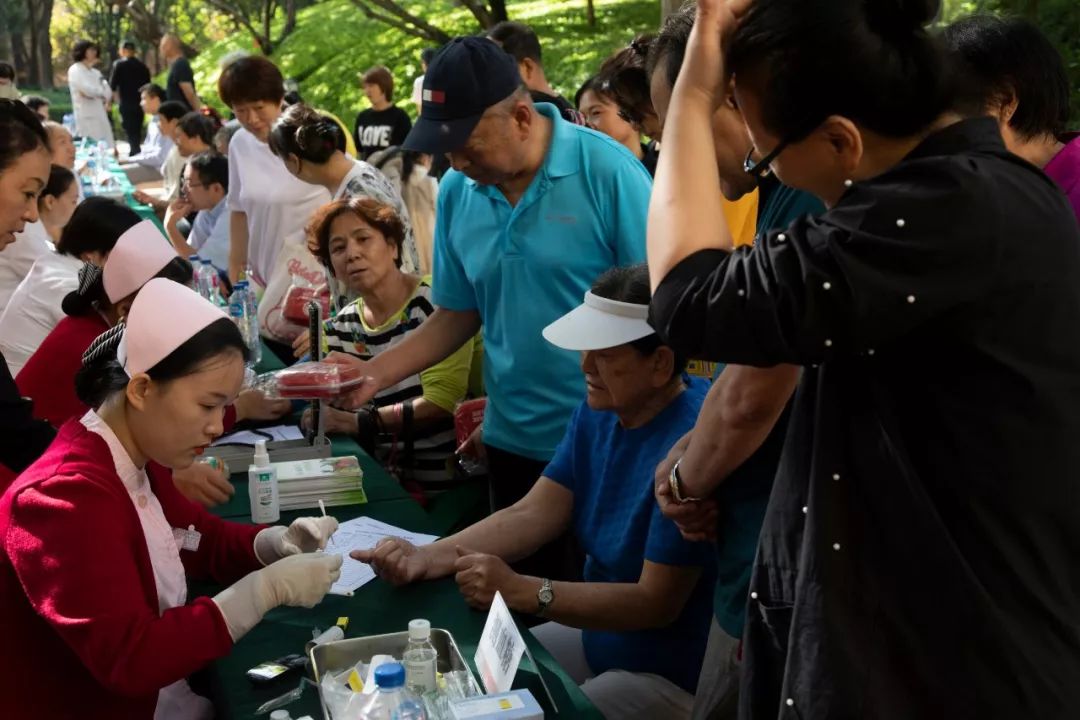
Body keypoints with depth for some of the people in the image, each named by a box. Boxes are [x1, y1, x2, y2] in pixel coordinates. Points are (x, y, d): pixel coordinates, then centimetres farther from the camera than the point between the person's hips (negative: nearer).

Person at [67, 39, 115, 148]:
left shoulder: (95, 72, 19)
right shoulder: (75, 70, -3)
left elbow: (108, 92, 9)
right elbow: (88, 90, -15)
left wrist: (95, 92, -9)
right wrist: (101, 91, 2)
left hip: (100, 115, 7)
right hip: (86, 117, -7)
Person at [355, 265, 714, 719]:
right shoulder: (599, 411, 1)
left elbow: (656, 603, -26)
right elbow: (530, 516, -4)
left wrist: (521, 592, -31)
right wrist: (425, 558, -18)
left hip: (676, 673, -8)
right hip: (599, 633, 8)